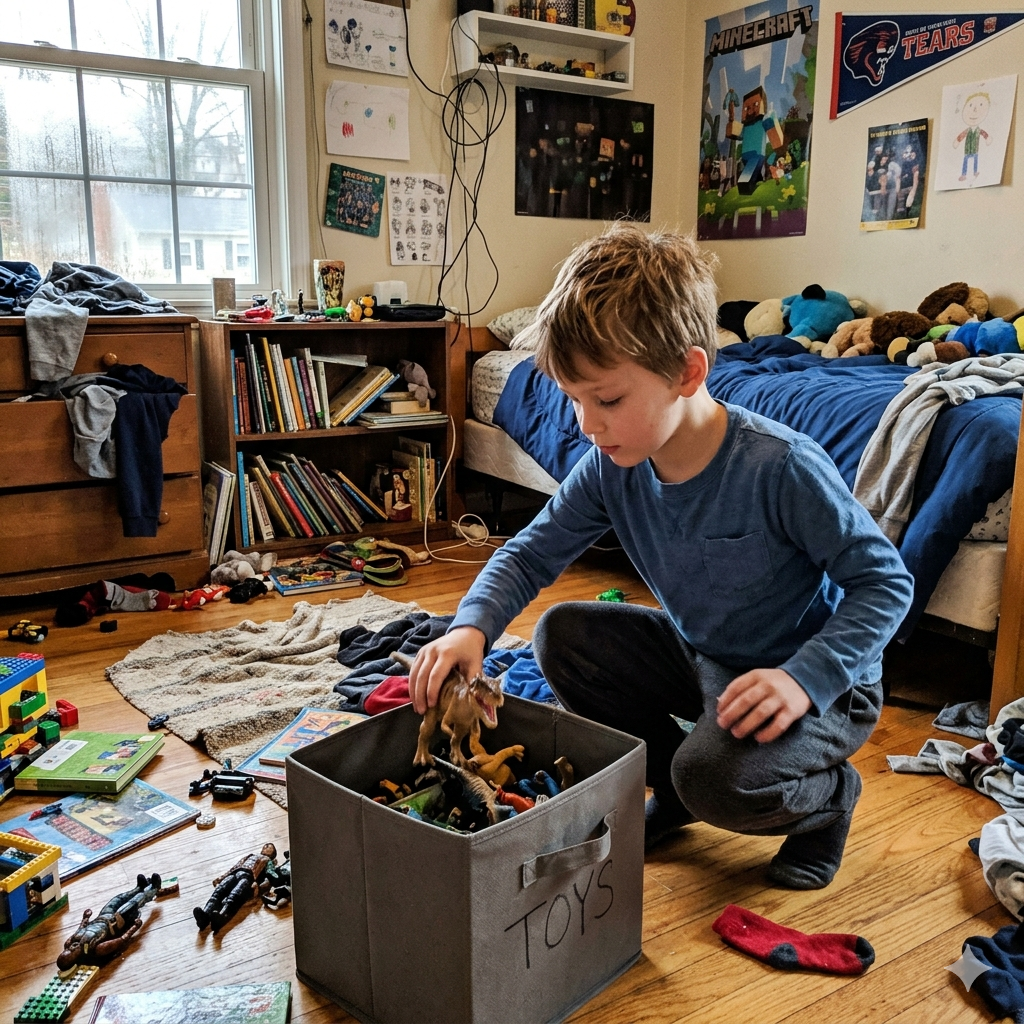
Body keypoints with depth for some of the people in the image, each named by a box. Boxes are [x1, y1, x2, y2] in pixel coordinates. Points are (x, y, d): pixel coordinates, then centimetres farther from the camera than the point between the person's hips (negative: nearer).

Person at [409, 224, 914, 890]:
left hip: (820, 683, -6)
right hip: (701, 658, 6)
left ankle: (829, 794, 5)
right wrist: (472, 626, -23)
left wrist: (804, 678, -35)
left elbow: (887, 582, -21)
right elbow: (532, 553, -3)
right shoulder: (610, 468, -13)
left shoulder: (780, 467, -29)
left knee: (715, 778, -32)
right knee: (563, 636, -10)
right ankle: (674, 788, 9)